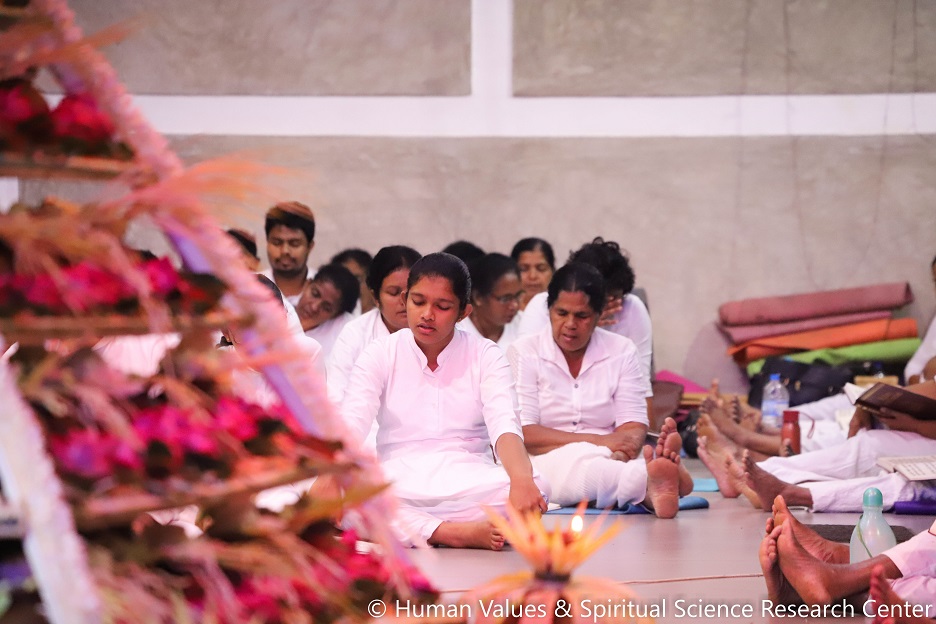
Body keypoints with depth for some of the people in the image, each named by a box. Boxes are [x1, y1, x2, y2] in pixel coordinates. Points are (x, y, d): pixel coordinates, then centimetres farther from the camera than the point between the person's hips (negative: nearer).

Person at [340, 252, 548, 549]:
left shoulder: (485, 356, 5)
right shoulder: (380, 354, 6)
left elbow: (504, 425, -12)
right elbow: (351, 424, -9)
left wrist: (522, 480, -34)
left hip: (468, 485, 1)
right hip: (398, 486, -1)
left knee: (535, 487, -31)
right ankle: (464, 534, -33)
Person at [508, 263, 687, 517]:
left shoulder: (622, 351, 13)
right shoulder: (523, 352, 5)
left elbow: (633, 426, 3)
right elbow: (523, 434, -7)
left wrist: (623, 448, -24)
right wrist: (599, 441, -17)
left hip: (609, 461, 3)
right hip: (546, 464, -3)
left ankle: (652, 490, -68)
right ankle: (654, 482, -65)